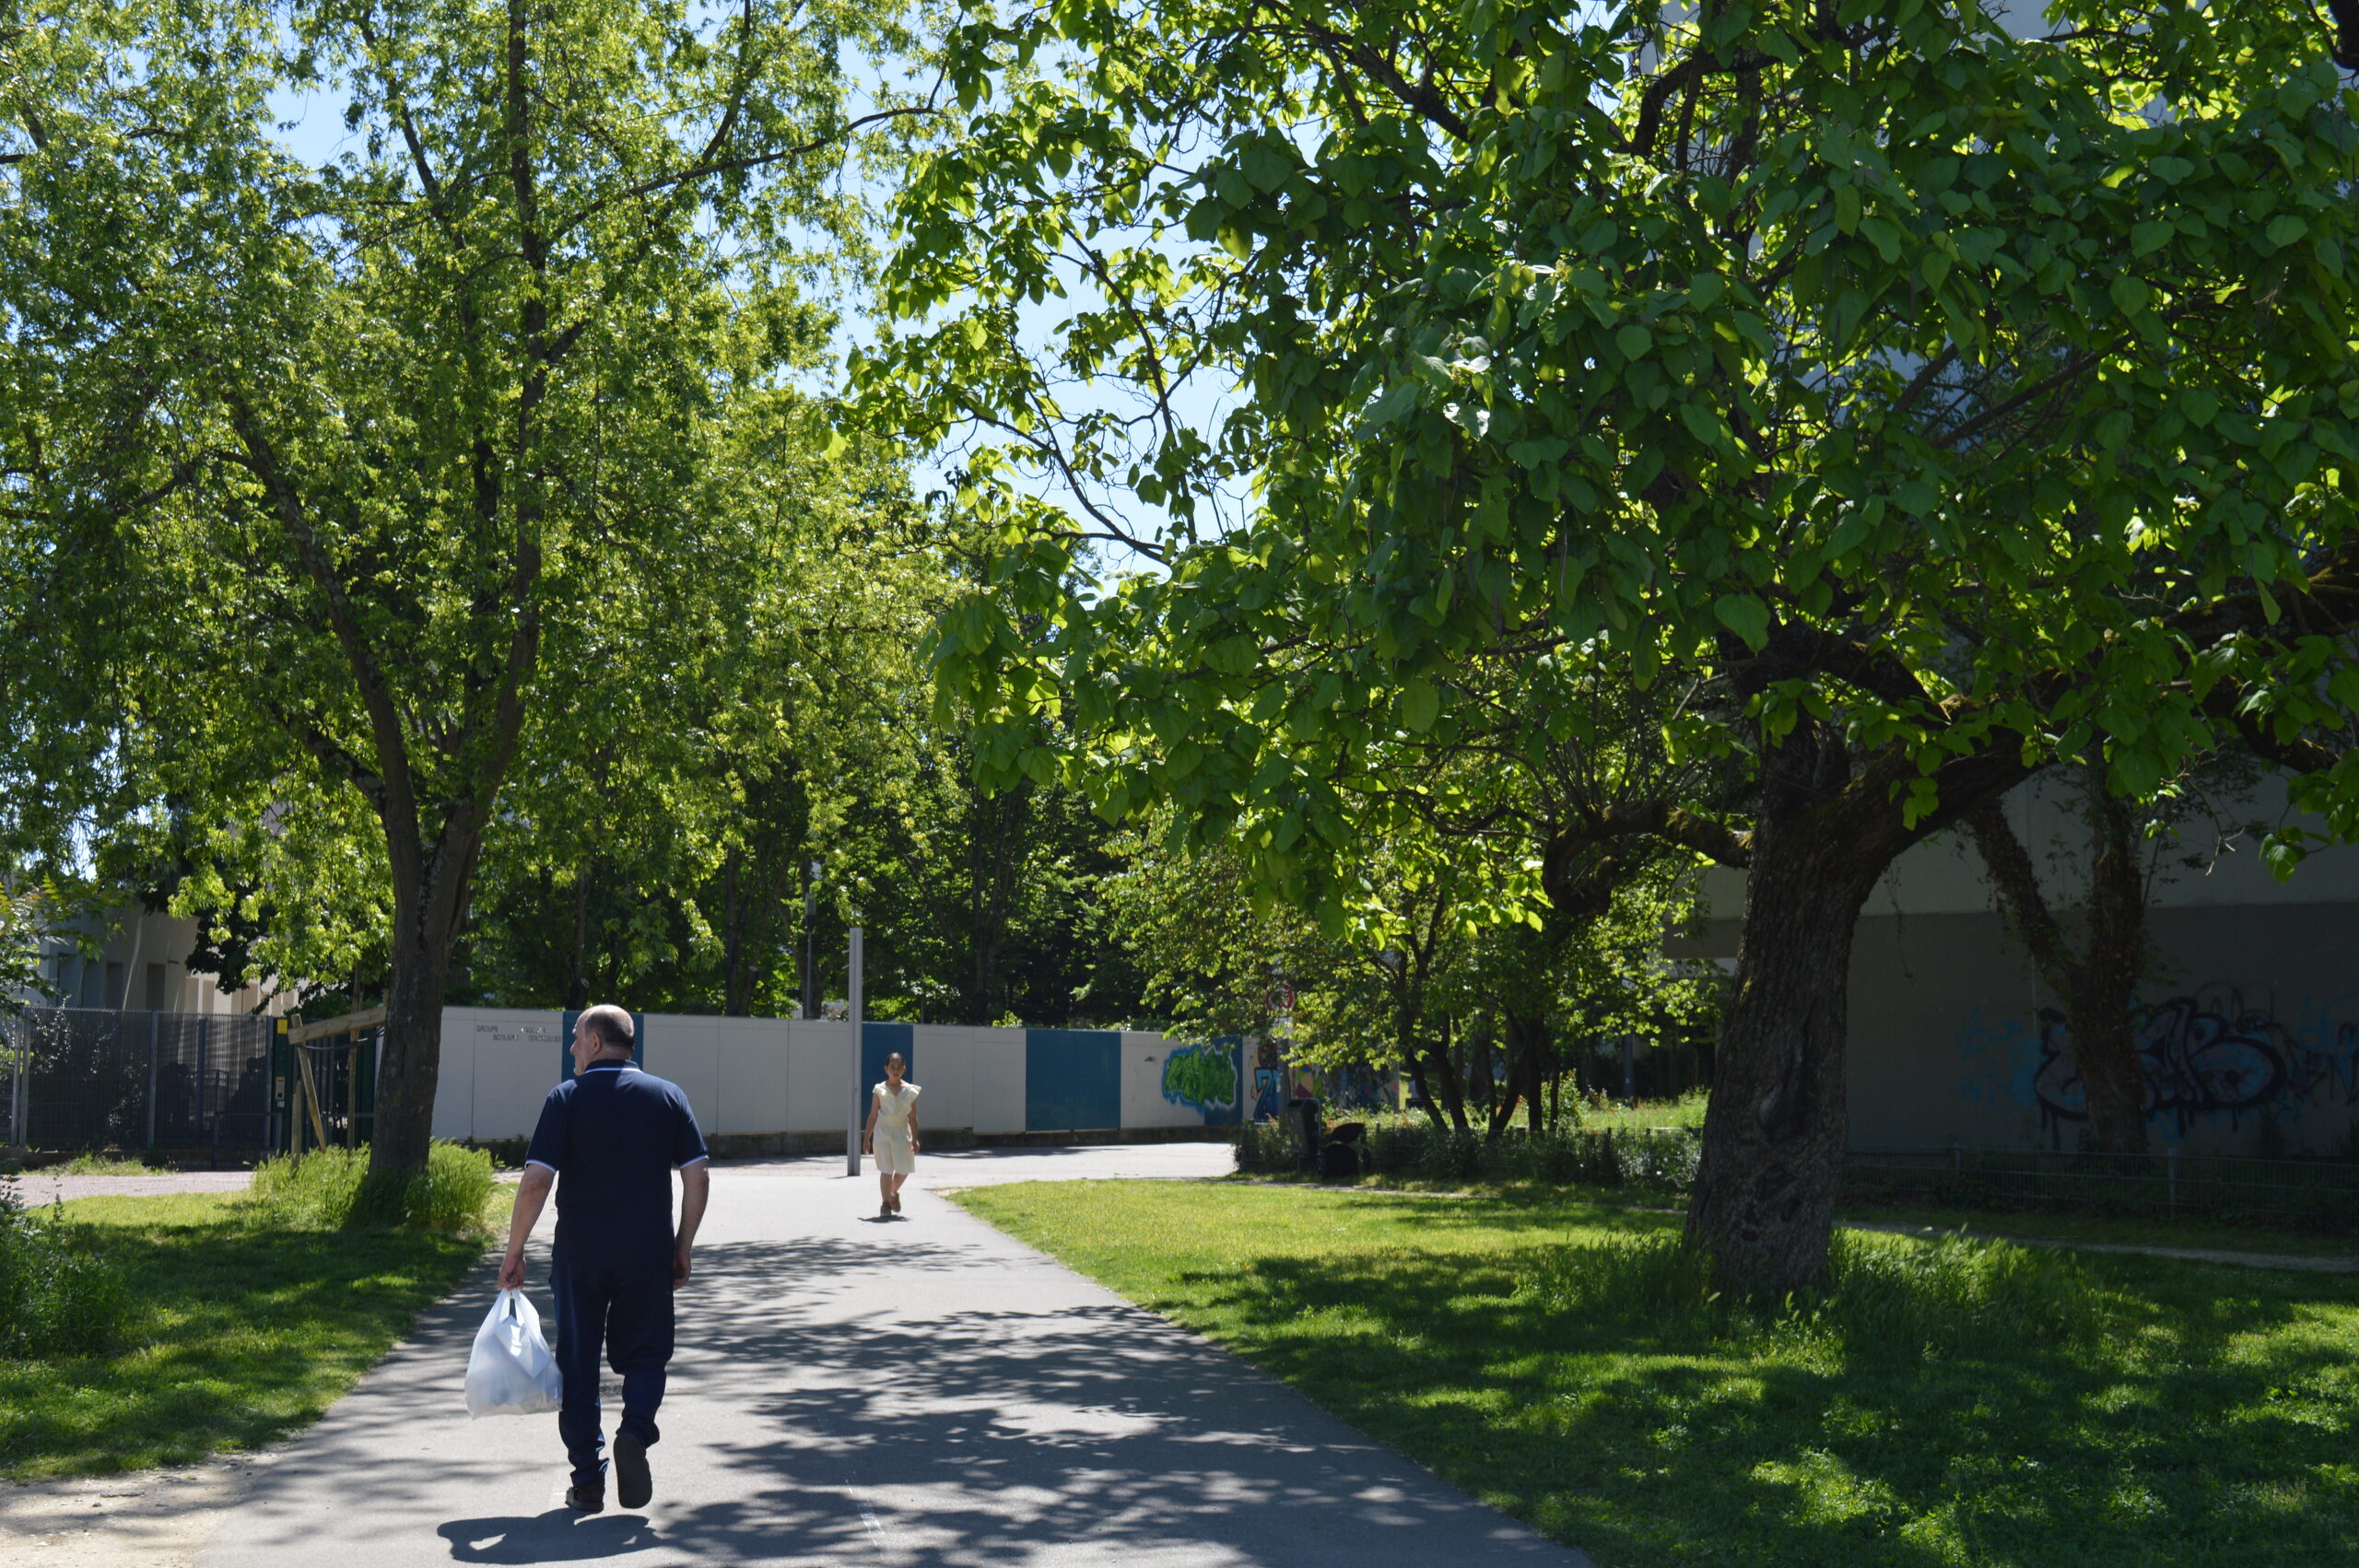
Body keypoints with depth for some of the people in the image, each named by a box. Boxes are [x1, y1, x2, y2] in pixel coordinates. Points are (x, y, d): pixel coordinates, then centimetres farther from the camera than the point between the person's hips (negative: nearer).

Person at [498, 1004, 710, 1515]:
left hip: (579, 1253, -1)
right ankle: (635, 1431, -13)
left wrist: (514, 1252, 0)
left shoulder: (566, 1098, -3)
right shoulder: (668, 1096, 4)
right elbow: (698, 1178, 2)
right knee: (644, 1353, 14)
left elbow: (536, 1181, -10)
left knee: (578, 1363, 11)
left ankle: (588, 1481, 12)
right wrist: (682, 1249, 10)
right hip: (649, 1253, 1)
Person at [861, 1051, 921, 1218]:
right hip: (883, 1134, -2)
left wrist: (915, 1140, 1)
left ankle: (893, 1193, 34)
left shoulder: (909, 1091, 4)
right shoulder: (879, 1090, 1)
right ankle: (885, 1204, 3)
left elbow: (912, 1117, 5)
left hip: (902, 1134, 2)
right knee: (886, 1170, -4)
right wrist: (866, 1138, 3)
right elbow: (873, 1116, 4)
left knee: (904, 1170, 6)